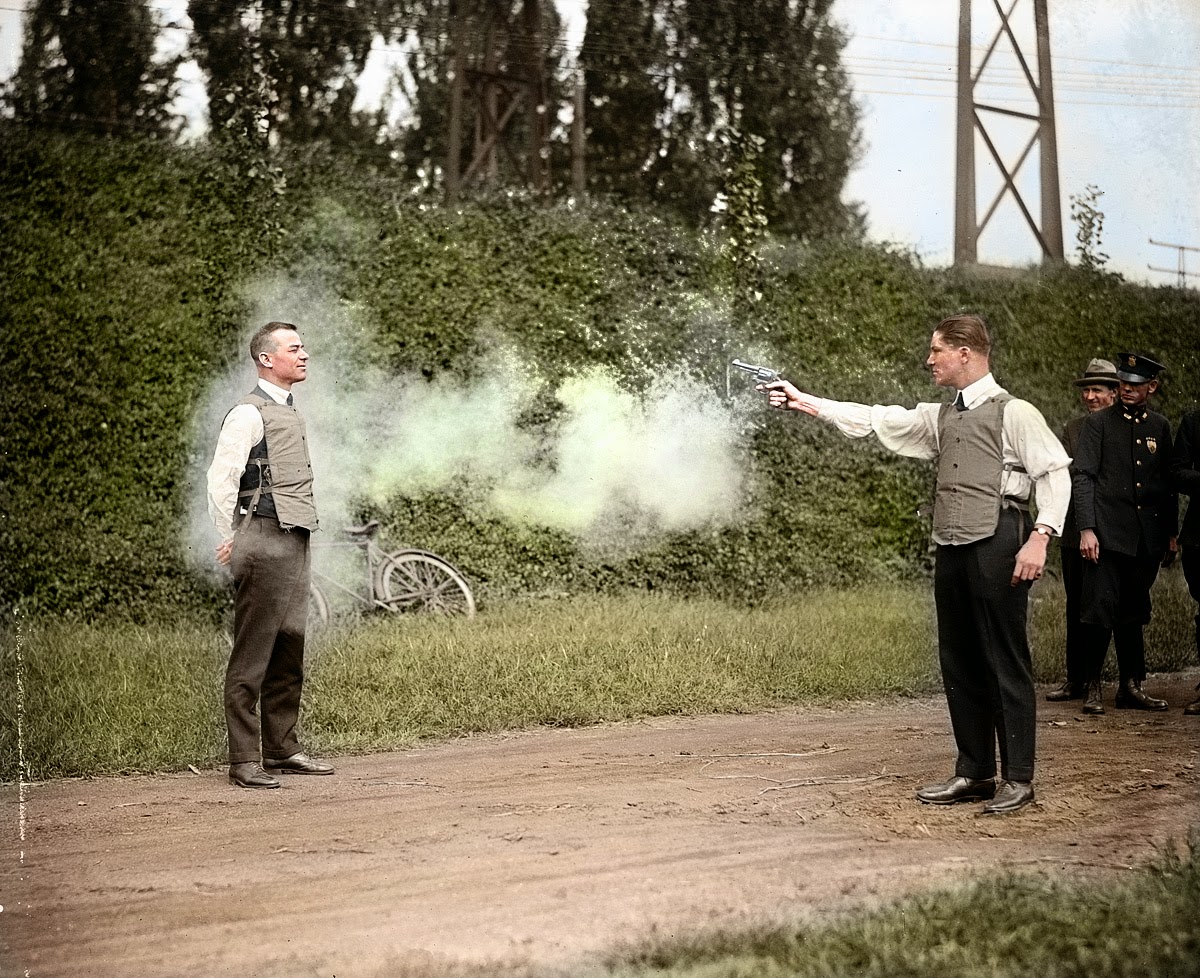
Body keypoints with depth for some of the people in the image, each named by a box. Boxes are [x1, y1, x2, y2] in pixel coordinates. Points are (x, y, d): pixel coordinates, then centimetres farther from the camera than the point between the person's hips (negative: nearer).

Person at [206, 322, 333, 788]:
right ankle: (244, 761, -4)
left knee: (289, 651, 12)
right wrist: (232, 541, -13)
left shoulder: (291, 413, 19)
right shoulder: (249, 414, -9)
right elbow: (221, 479, -15)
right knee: (252, 655, -6)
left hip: (295, 541, 9)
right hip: (264, 542, -9)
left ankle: (282, 748, 20)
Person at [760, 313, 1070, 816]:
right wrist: (804, 401, 13)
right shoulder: (939, 418, 18)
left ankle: (1017, 779, 2)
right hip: (951, 548, 8)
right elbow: (875, 420, 17)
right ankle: (973, 773, 18)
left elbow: (1054, 473, -7)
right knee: (959, 663, 10)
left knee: (1005, 663, -4)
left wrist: (1040, 537, -18)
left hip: (997, 547, -8)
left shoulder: (1013, 413, -4)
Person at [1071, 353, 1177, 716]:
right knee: (1099, 611, -7)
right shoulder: (1097, 423, 0)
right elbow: (1082, 477, -5)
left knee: (1134, 614, 9)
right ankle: (1093, 687, 2)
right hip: (1108, 533, -4)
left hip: (1147, 536, 4)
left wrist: (1172, 534, 13)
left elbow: (1169, 483, 17)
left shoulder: (1160, 427, 12)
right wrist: (1086, 529, -14)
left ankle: (1131, 686, 16)